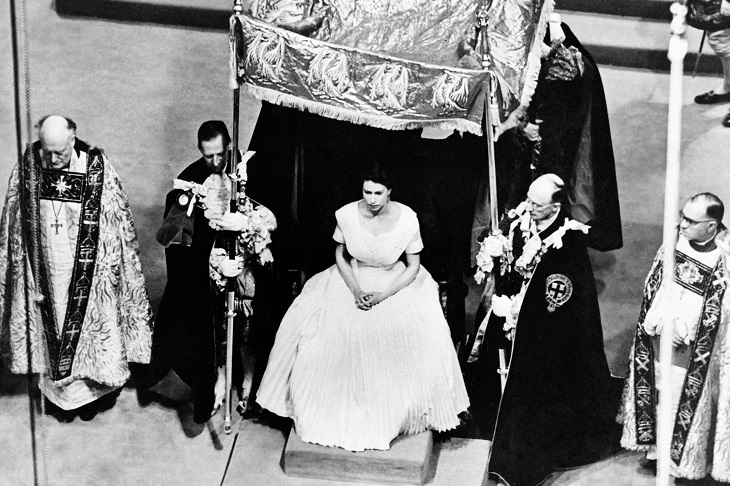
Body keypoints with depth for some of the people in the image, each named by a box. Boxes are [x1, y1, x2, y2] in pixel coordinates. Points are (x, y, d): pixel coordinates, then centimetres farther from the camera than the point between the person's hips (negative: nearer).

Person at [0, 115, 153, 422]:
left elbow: (117, 223, -7)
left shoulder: (96, 168, -14)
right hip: (45, 269, 2)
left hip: (86, 270, -2)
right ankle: (58, 393, 29)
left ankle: (90, 390, 29)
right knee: (52, 326, 13)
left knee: (86, 324, 10)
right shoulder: (28, 166, -7)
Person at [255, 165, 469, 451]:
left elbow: (413, 266, -7)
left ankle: (403, 413, 0)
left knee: (420, 335, -21)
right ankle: (332, 411, 4)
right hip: (353, 281, 2)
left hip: (397, 284, -1)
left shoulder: (407, 219, -18)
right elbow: (340, 256, 1)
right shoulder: (346, 215, -14)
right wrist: (355, 291, -14)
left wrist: (383, 296, -18)